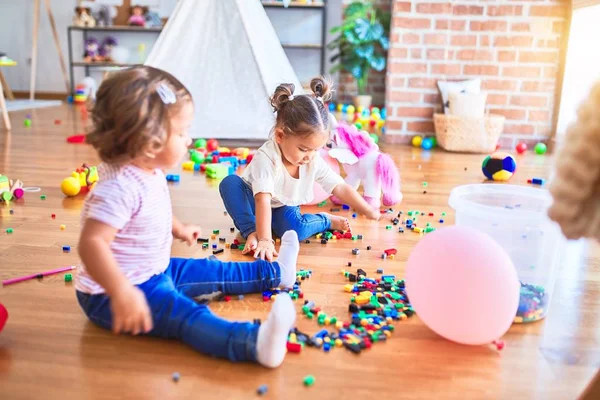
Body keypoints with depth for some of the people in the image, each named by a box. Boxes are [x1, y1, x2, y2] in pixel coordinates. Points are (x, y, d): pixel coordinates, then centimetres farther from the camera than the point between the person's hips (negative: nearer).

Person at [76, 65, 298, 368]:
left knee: (213, 273, 15)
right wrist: (122, 293, -49)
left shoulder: (150, 172, 0)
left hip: (155, 272, 10)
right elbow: (91, 243, -39)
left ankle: (274, 273, 28)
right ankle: (254, 342, -48)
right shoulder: (120, 187, -32)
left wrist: (179, 229, 35)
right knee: (188, 315, -30)